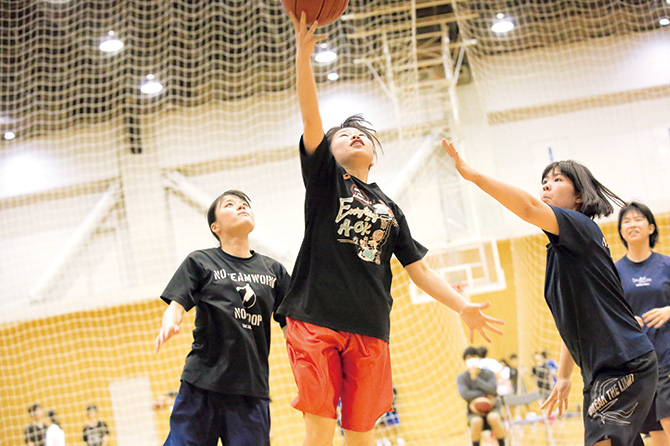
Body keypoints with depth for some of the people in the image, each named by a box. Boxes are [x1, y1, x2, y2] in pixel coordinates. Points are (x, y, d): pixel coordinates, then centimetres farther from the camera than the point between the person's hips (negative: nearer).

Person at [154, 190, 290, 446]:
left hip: (252, 387, 2)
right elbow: (176, 306, -1)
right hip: (203, 382, -2)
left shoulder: (272, 270, 14)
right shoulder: (200, 262, 8)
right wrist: (169, 324, -24)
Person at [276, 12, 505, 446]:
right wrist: (303, 53, -15)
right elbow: (311, 119, -3)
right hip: (316, 320, -3)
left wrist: (463, 306, 8)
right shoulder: (325, 178, 11)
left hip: (369, 329, 4)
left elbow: (420, 270, 21)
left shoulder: (390, 210, 21)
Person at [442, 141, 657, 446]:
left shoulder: (581, 226, -7)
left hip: (624, 366, -10)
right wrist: (564, 376, 24)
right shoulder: (560, 251, 20)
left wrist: (472, 174, -26)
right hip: (601, 372, 10)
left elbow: (528, 208, -25)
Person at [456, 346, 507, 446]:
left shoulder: (488, 373, -2)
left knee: (494, 418, -35)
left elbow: (492, 389, -20)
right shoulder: (461, 378, -4)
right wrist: (485, 394, -19)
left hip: (491, 408, 0)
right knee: (476, 422, -35)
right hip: (474, 412, 0)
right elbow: (465, 394, -22)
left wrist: (475, 378, -21)